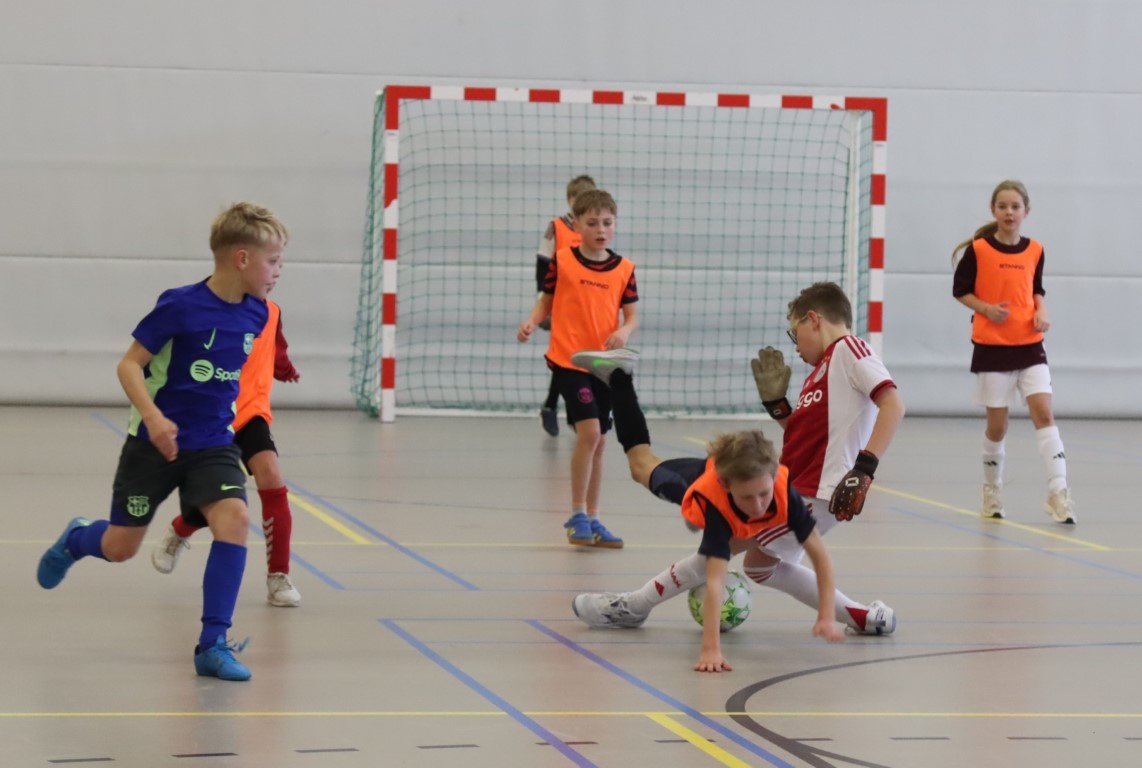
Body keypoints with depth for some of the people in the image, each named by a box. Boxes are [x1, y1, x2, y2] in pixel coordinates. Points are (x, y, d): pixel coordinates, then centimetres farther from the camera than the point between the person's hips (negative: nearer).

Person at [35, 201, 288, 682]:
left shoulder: (255, 313, -3)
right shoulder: (181, 306, -21)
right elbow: (129, 364, -17)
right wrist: (154, 417, -30)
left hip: (213, 444, 4)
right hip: (156, 442, -4)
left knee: (234, 518, -22)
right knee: (120, 547, 9)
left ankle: (213, 644, -15)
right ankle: (75, 540, 47)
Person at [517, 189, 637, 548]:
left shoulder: (624, 269, 4)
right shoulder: (562, 260, -3)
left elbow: (632, 315, 6)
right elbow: (546, 301, 6)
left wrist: (624, 332, -15)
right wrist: (531, 322, -13)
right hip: (568, 360, -4)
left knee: (598, 442, 10)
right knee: (589, 432, -16)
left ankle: (591, 519, 22)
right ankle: (577, 515, -3)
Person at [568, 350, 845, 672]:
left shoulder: (784, 492, -48)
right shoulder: (713, 499, -54)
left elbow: (820, 554, -42)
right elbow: (714, 583, -60)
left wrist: (826, 618, -50)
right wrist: (710, 650, -67)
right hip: (696, 478, -1)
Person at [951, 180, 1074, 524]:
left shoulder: (1034, 250, 4)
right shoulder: (978, 249, -5)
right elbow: (960, 290, 1)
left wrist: (1041, 313, -3)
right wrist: (987, 308, -14)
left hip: (1029, 345, 2)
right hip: (991, 347, -2)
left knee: (1043, 412, -13)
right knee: (997, 425, 4)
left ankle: (1058, 492, -16)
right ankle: (992, 489, 27)